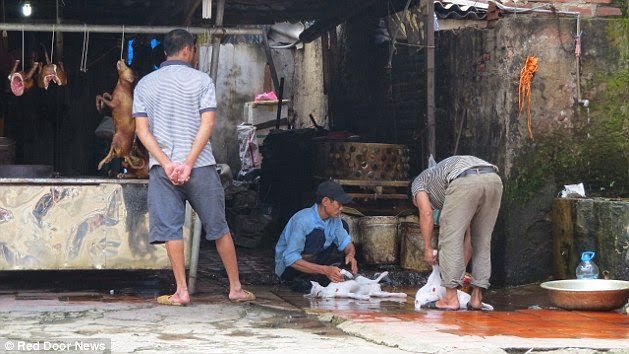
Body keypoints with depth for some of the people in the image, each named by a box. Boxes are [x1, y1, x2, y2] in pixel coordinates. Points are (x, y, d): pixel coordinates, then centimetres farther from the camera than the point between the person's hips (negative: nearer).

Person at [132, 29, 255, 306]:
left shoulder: (144, 84, 8)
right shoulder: (201, 80, 0)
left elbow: (142, 129, -1)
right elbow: (207, 124, -9)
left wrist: (167, 164, -7)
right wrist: (189, 163, -12)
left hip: (162, 167, 1)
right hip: (200, 166, -1)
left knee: (170, 228, 3)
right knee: (218, 226, 8)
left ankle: (181, 291, 0)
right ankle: (236, 287, 14)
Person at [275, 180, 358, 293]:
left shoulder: (335, 219, -5)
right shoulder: (303, 220, -29)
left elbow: (346, 243, 4)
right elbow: (291, 259, -33)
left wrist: (350, 254, -22)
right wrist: (325, 270, -41)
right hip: (287, 268, -8)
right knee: (317, 234, -30)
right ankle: (300, 282, -19)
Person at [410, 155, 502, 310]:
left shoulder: (419, 182, 30)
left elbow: (426, 213, 9)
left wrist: (427, 248, 14)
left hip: (465, 181, -7)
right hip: (494, 179, 7)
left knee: (450, 239, 5)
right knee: (482, 242, 19)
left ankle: (451, 298, 5)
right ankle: (476, 297, 20)